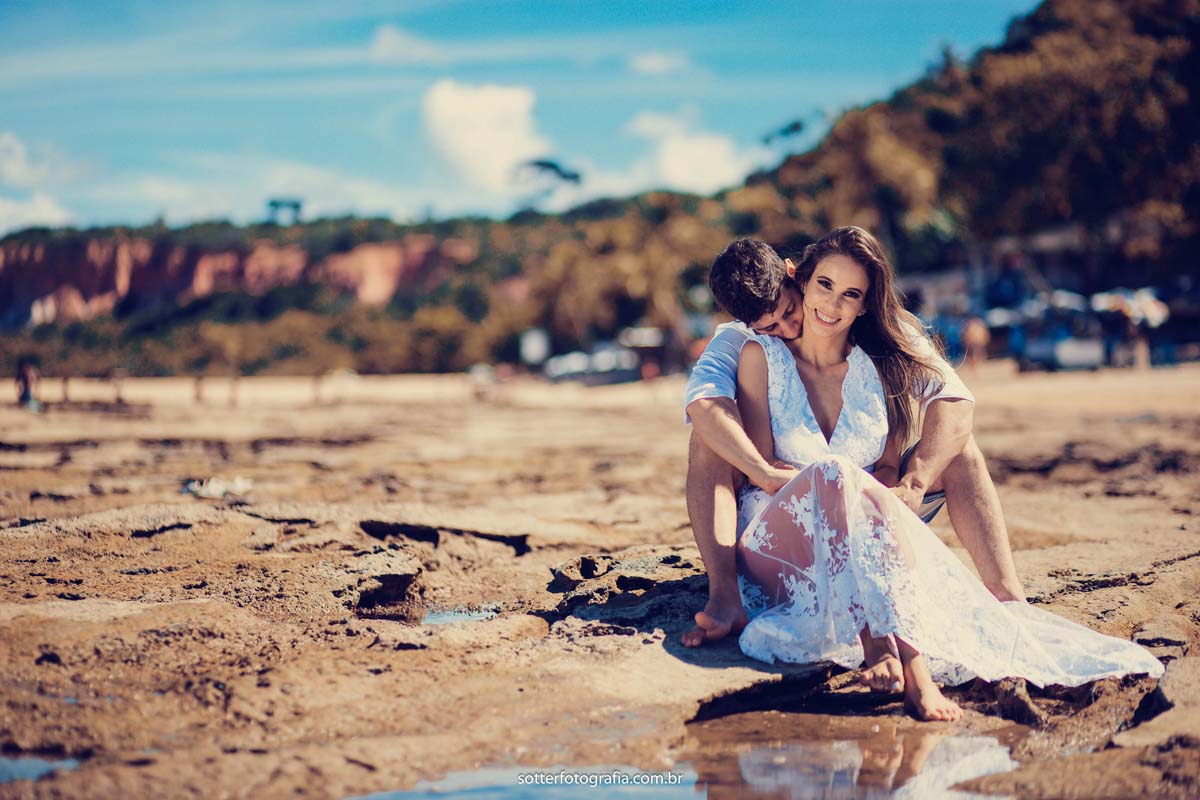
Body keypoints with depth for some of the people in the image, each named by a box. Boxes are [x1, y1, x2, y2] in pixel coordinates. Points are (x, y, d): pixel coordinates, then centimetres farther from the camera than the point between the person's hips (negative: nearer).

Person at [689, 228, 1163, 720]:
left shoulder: (879, 368, 9)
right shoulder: (762, 356, 2)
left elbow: (888, 470, 9)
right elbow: (762, 469, -3)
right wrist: (841, 481, -21)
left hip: (867, 540, 3)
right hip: (779, 538, -3)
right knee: (833, 473, -35)